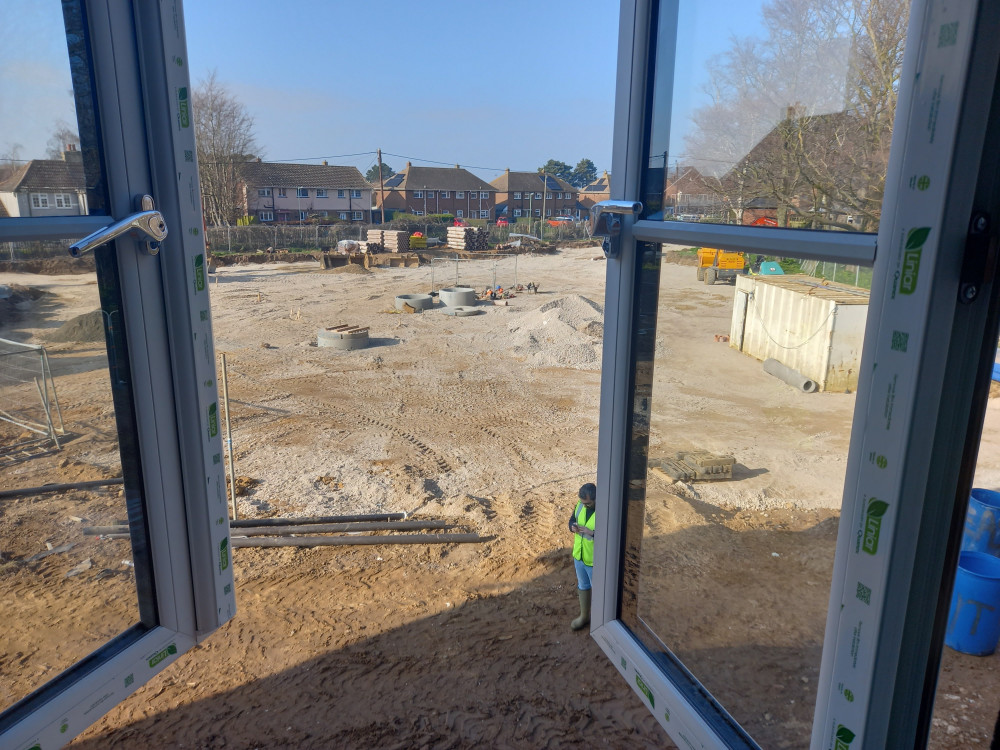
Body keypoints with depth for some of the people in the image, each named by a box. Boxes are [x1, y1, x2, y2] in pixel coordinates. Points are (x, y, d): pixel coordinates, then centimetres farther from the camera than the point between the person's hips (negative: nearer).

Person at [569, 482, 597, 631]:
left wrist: (592, 533, -35)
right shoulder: (581, 505, -6)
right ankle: (584, 616, 44)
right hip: (579, 555, 7)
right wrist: (572, 526, -13)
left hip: (594, 560, -7)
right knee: (582, 586, 24)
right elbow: (572, 519, 10)